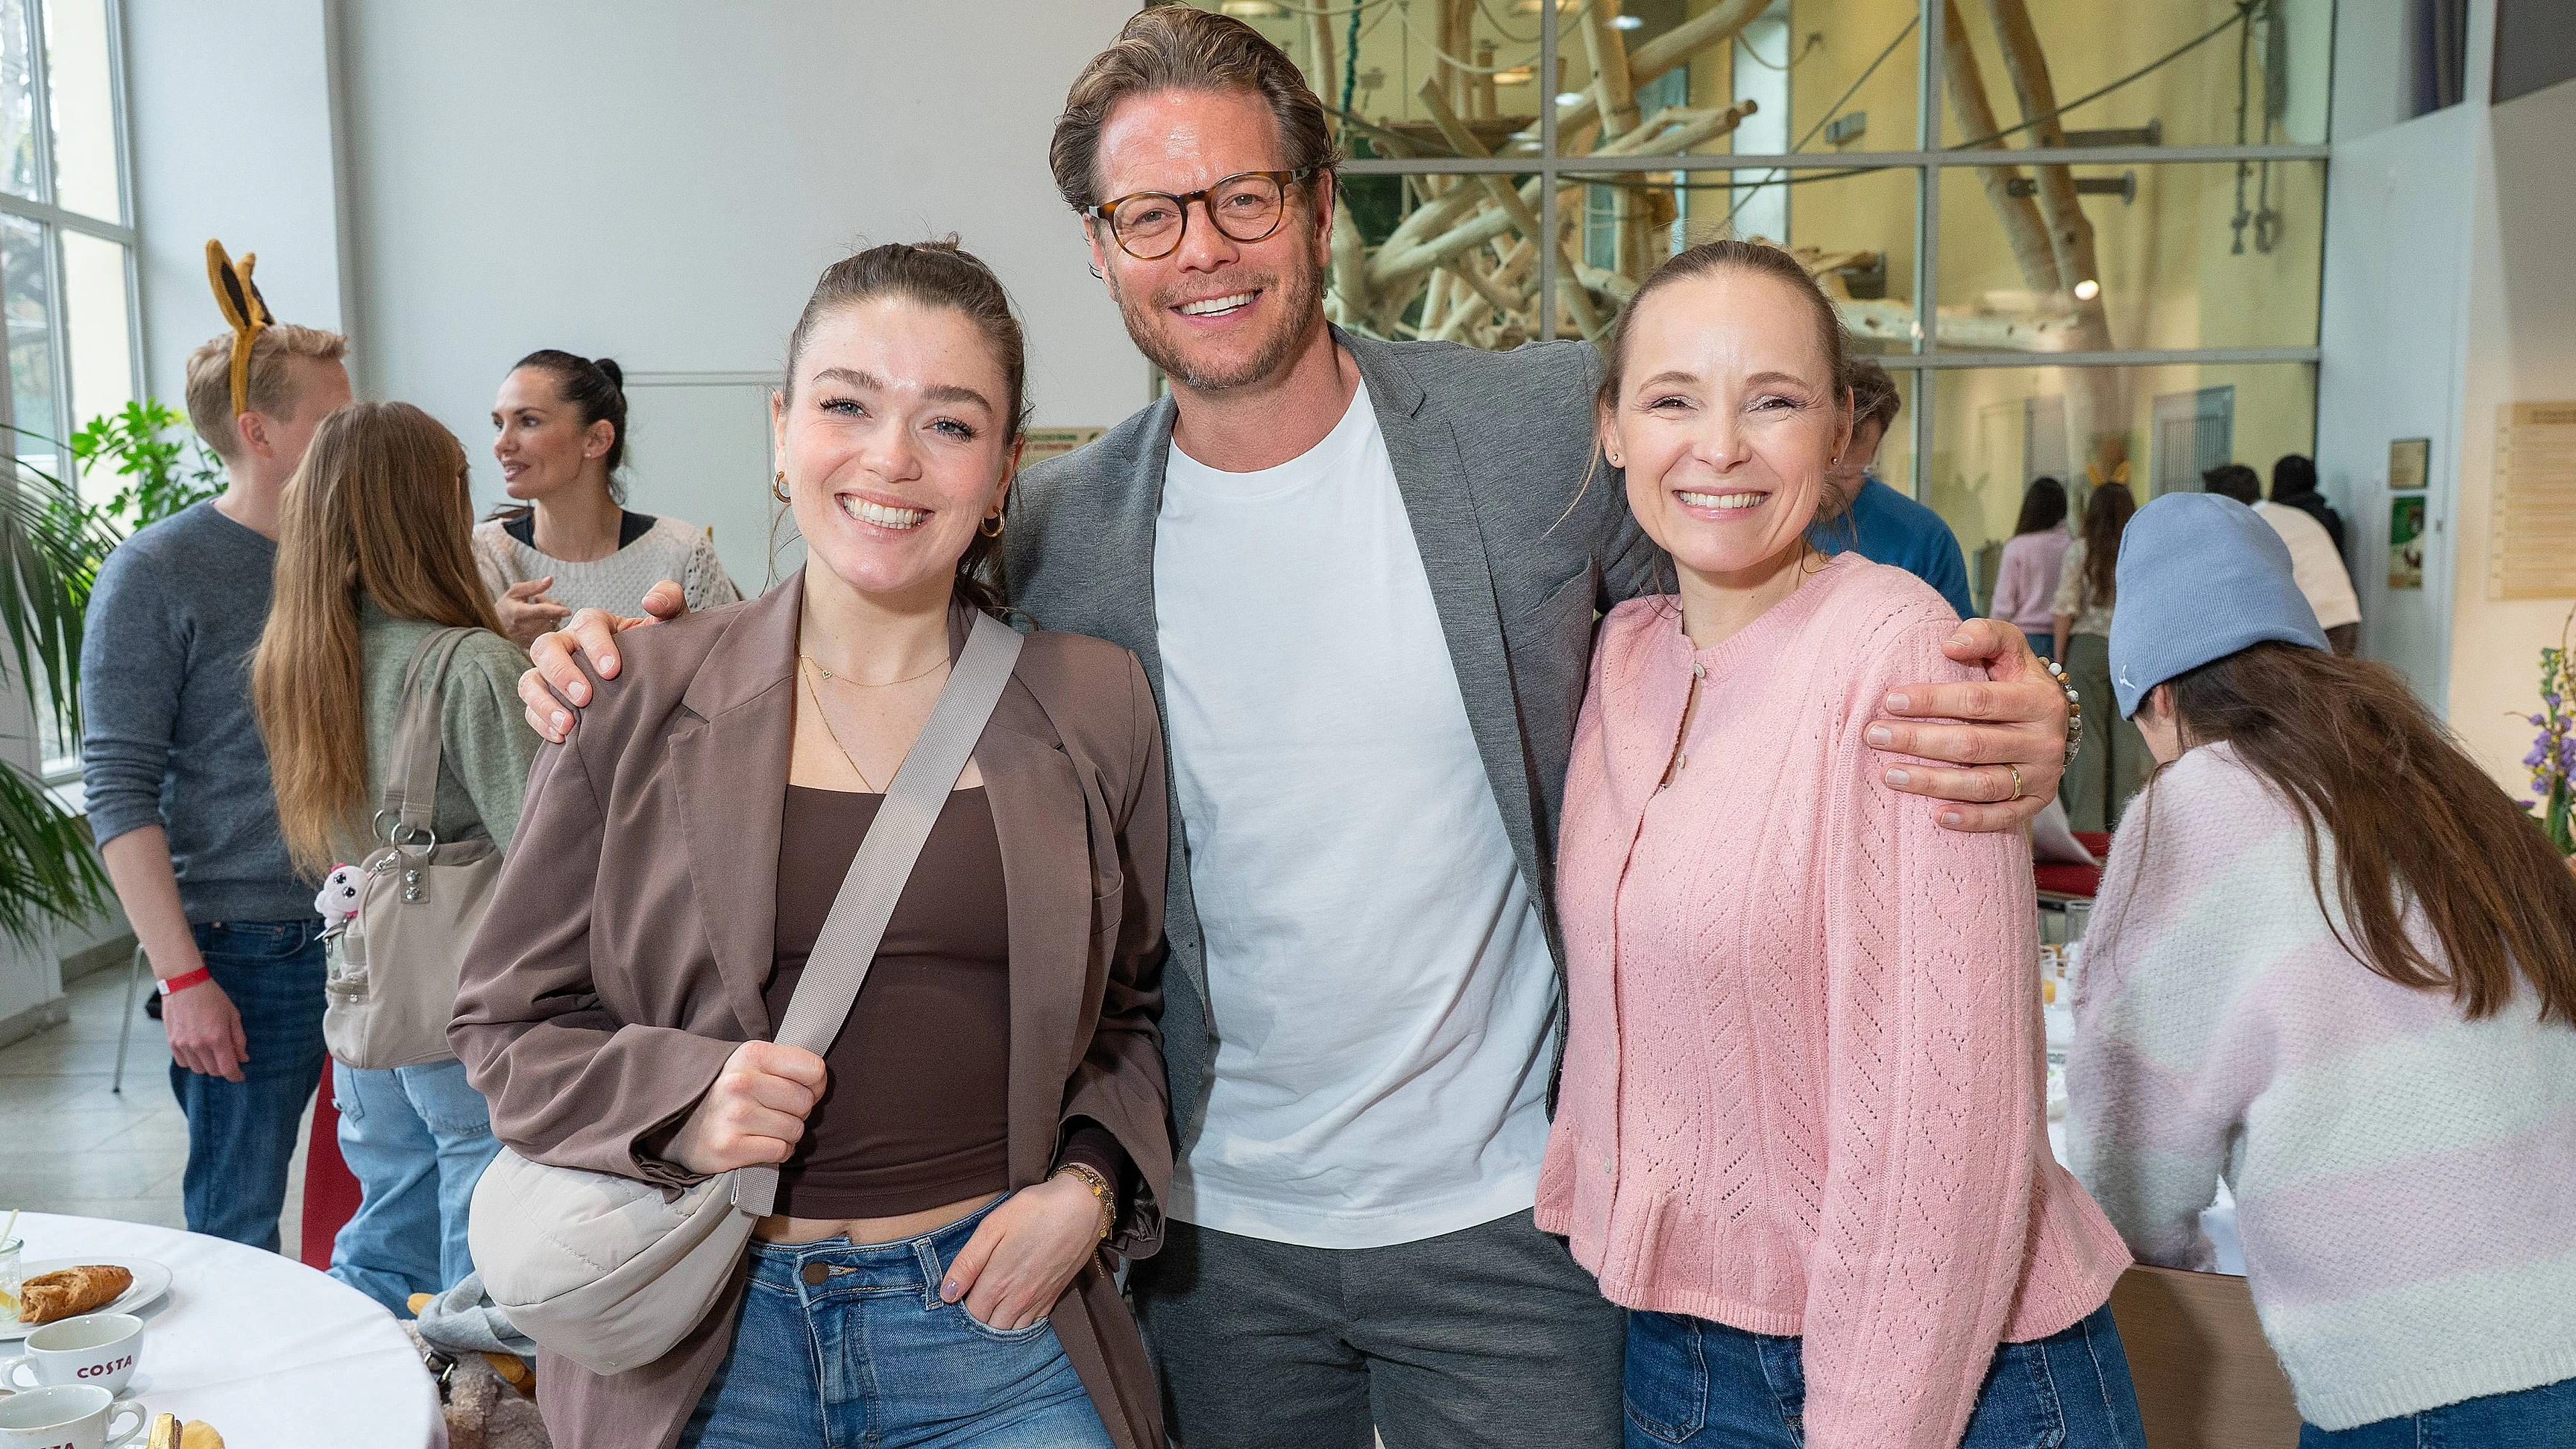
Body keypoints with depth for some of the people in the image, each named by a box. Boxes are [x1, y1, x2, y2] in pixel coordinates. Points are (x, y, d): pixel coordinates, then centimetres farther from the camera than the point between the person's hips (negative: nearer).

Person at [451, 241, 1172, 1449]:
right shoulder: (639, 697, -3)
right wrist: (676, 1101, -14)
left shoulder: (1096, 706, 0)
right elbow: (508, 1022, 4)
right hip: (702, 1341, 0)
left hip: (995, 1314, 1)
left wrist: (1089, 1185, -5)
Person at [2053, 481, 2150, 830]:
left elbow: (2065, 608, -5)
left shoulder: (2079, 551, -3)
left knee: (2087, 739, 0)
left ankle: (2087, 824, -1)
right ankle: (2124, 824, 9)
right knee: (2128, 739, 6)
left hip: (2088, 647, -2)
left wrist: (2058, 658, 0)